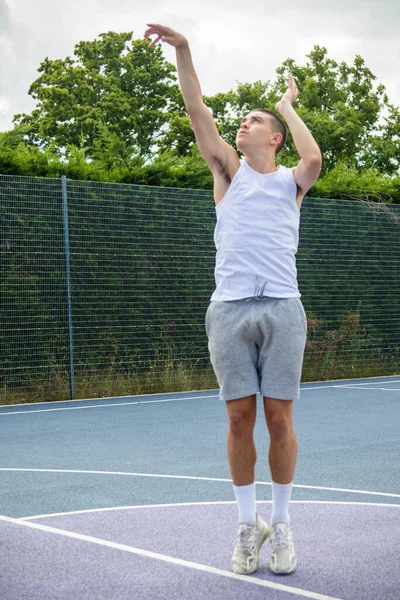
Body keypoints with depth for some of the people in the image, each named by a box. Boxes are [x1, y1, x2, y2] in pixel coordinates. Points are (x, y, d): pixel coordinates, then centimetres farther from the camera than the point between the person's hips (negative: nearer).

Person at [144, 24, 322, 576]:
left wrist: (288, 106, 6)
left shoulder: (291, 180, 14)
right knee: (240, 418, 0)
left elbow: (314, 159, -9)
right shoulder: (230, 171, 16)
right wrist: (182, 49, -4)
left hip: (281, 308, -1)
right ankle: (249, 524, 12)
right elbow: (198, 111, 6)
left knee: (279, 418, -1)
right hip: (230, 307, 1)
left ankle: (282, 524, 12)